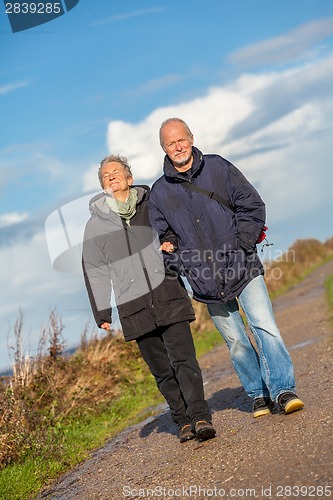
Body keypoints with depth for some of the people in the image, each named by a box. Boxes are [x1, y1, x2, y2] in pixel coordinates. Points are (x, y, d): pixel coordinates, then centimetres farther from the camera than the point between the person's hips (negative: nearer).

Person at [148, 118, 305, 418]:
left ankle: (283, 390, -9)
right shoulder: (159, 193, 7)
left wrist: (241, 245, -6)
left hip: (243, 267, -1)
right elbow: (162, 238, 12)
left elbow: (252, 205, 4)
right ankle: (259, 393, 19)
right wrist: (184, 263, -6)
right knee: (235, 342, 5)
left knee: (264, 326, -13)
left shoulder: (218, 168, 4)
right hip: (206, 280, 2)